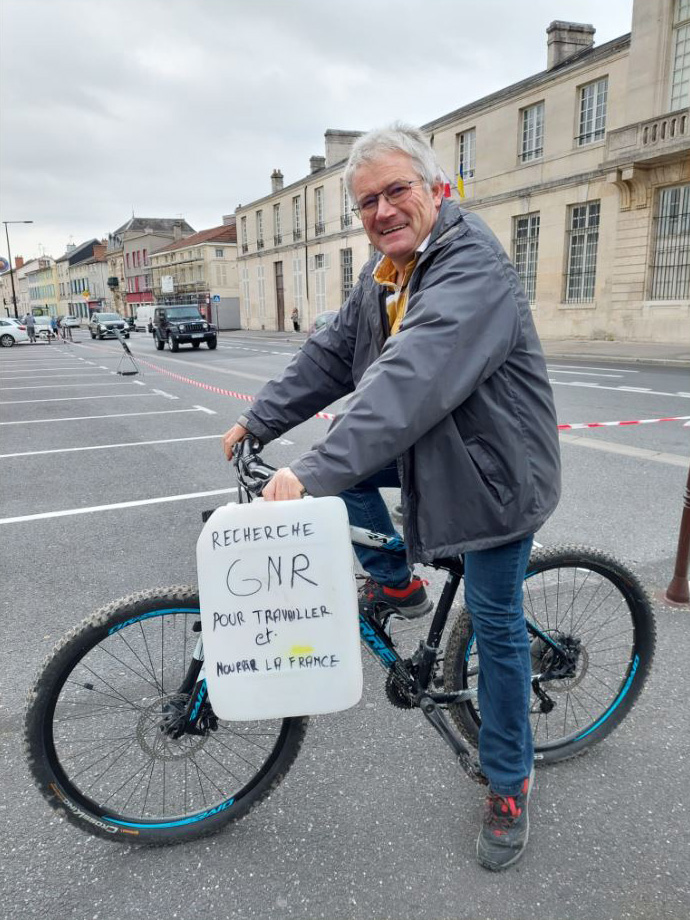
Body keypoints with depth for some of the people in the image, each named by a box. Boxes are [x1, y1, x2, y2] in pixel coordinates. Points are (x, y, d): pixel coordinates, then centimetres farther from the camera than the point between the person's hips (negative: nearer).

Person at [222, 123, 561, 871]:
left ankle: (509, 782, 25)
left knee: (496, 625, 2)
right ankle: (397, 585, 17)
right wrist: (256, 422, 1)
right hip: (424, 450, 8)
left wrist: (313, 472, -43)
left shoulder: (473, 266, -25)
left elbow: (411, 381, -38)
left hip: (493, 467, -8)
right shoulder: (385, 269, 4)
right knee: (342, 467, -3)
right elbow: (331, 355, 6)